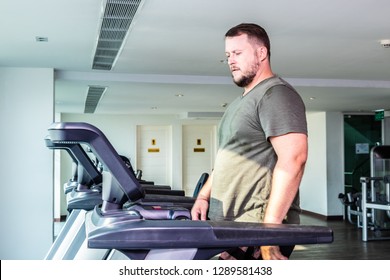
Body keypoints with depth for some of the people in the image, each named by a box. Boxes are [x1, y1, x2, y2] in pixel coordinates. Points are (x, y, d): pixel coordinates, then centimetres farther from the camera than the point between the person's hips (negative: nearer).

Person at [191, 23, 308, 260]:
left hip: (257, 230, -9)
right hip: (232, 227, 9)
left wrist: (270, 224, -25)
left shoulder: (276, 94, -10)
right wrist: (204, 196, 15)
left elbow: (293, 159, -21)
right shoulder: (241, 103, 21)